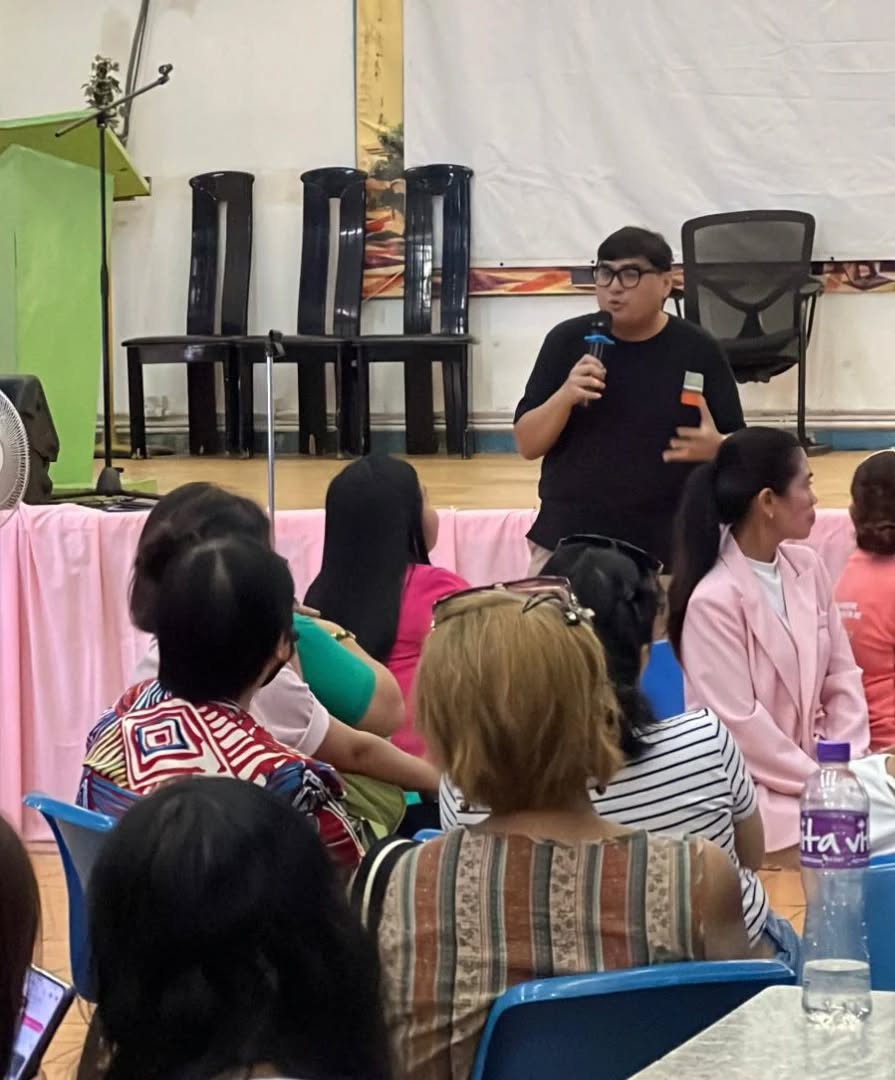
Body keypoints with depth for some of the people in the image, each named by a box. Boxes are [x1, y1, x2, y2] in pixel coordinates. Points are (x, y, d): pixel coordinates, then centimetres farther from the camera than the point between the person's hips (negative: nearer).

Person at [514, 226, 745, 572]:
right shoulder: (566, 341, 1)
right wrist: (564, 396, -17)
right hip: (565, 543, 1)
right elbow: (527, 445, 1)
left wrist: (715, 449, -19)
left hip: (666, 550, -1)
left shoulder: (698, 351, -1)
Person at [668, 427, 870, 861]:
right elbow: (739, 725, -17)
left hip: (813, 767, 7)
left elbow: (842, 676, 7)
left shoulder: (806, 566, 4)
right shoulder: (713, 600, -18)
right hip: (750, 789, -7)